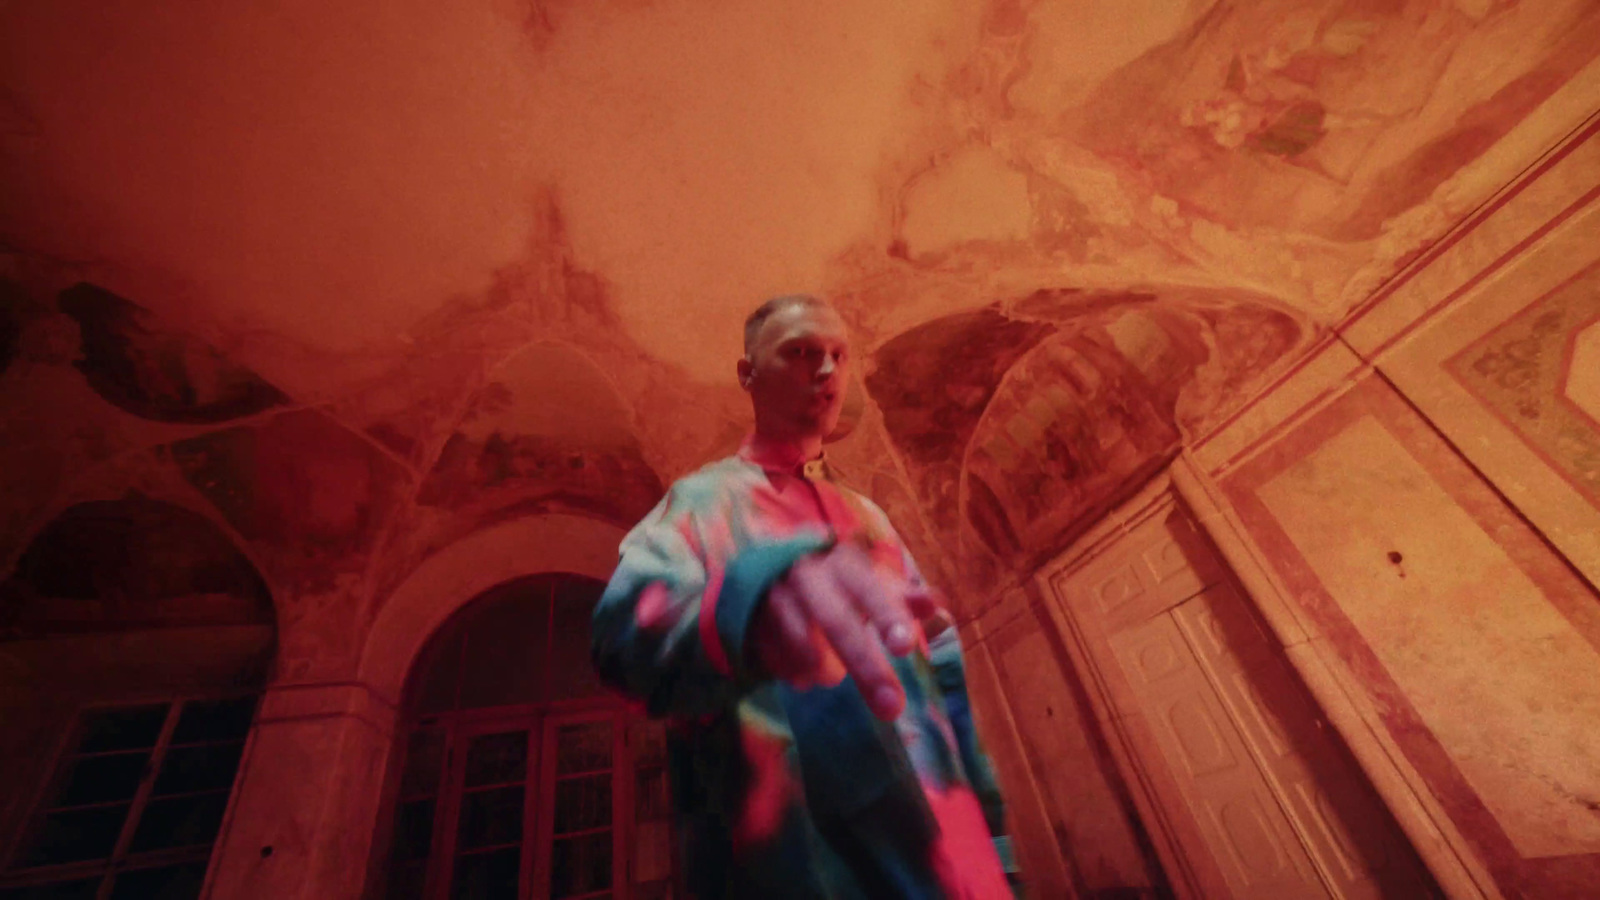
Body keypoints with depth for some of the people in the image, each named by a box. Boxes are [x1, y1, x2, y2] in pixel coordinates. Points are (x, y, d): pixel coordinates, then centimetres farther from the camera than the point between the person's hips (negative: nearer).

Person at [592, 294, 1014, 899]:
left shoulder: (869, 516, 12)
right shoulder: (699, 503, -4)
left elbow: (934, 662, 13)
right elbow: (627, 623, -23)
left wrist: (984, 841, 12)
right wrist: (748, 596, -44)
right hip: (791, 850, -5)